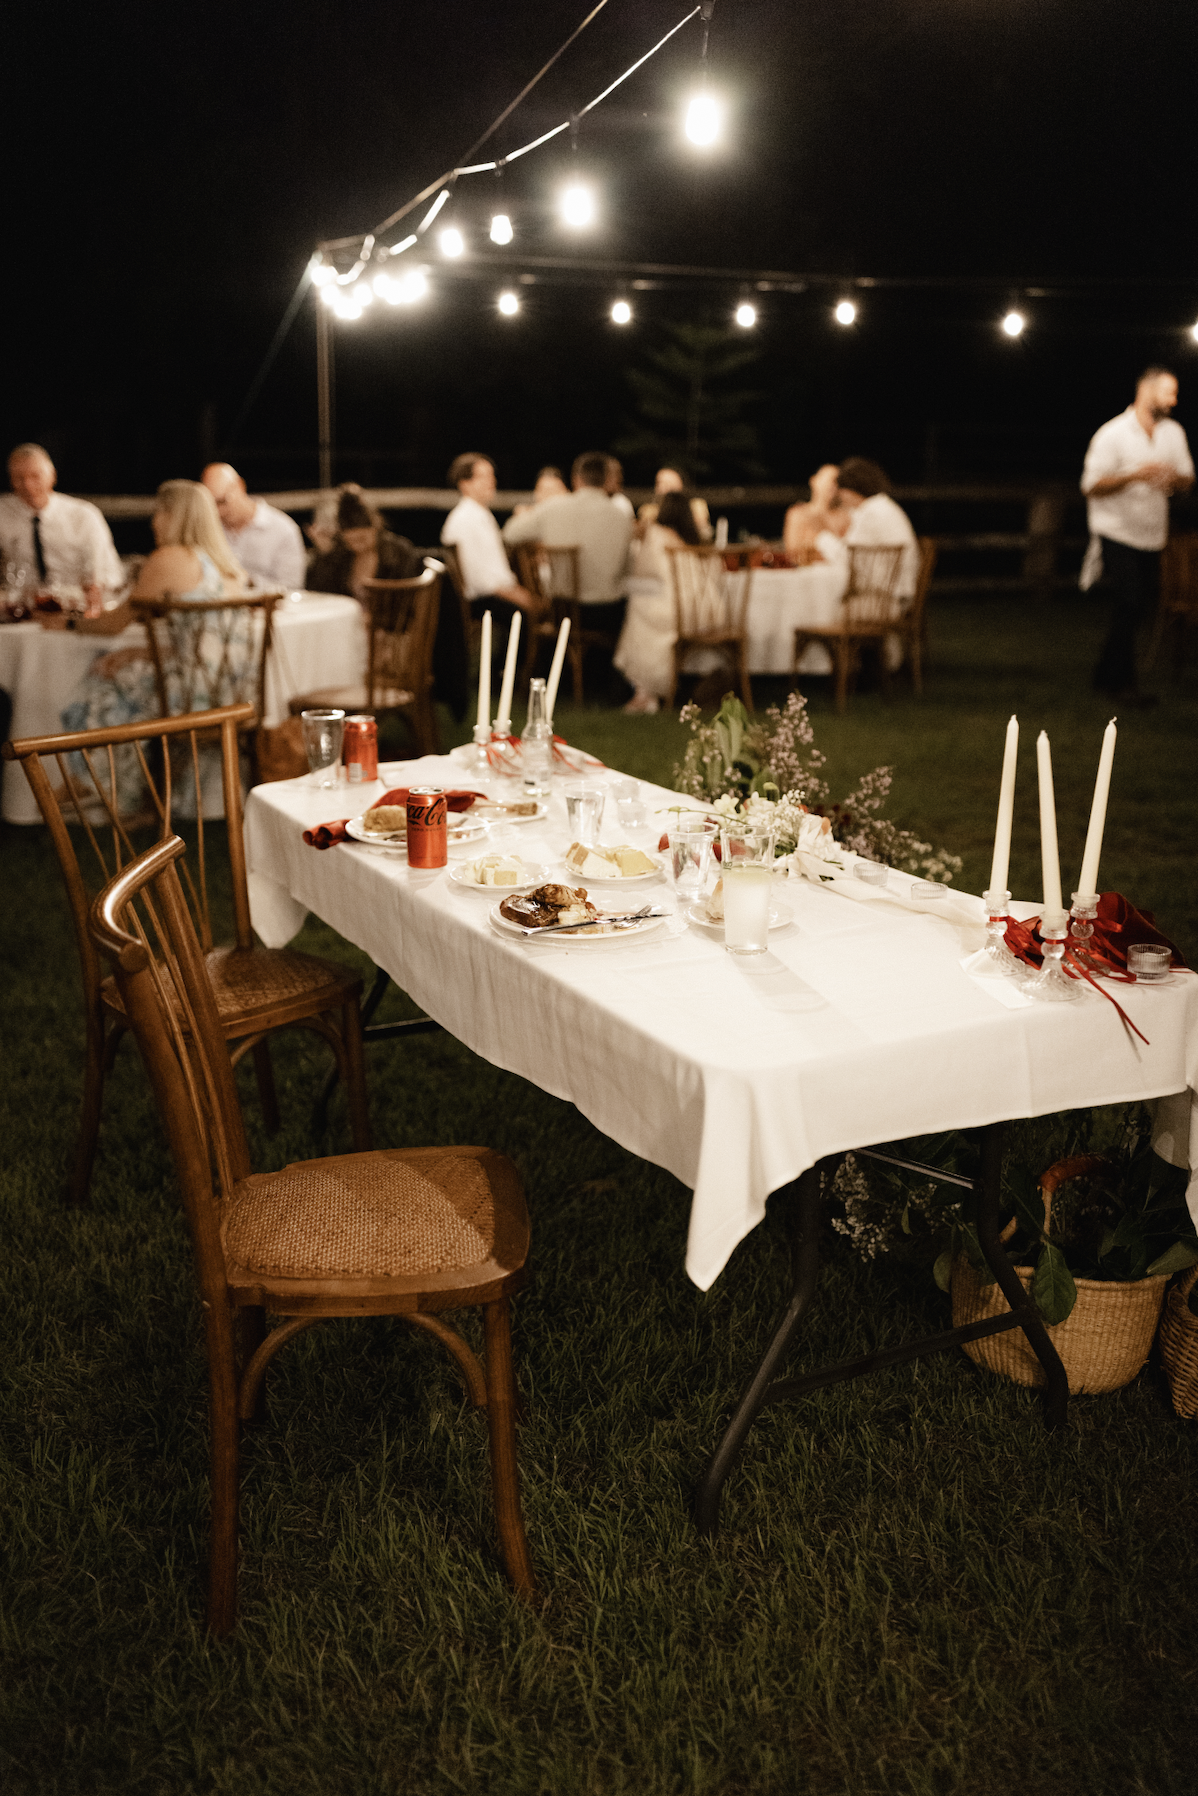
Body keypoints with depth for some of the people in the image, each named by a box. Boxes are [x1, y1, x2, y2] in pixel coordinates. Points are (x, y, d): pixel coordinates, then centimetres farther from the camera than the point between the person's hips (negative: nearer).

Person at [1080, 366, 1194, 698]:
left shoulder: (1173, 433, 8)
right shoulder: (1112, 434, -10)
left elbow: (1187, 479, 11)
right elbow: (1092, 485, -15)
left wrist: (1173, 478, -14)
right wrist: (1135, 475, -28)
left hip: (1152, 535, 6)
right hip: (1117, 532, -6)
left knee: (1143, 605, 8)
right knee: (1129, 605, -13)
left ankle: (1106, 676, 23)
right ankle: (1120, 682, 1)